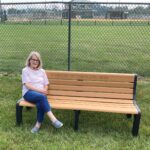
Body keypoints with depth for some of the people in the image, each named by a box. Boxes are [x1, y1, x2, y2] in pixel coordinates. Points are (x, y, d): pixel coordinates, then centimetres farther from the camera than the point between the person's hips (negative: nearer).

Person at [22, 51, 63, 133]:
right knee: (42, 97, -35)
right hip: (29, 93, -3)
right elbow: (27, 85, -6)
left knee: (40, 103, -34)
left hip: (40, 94, 3)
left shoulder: (42, 71, 17)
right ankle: (53, 119, -37)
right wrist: (40, 90, -16)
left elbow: (46, 85, 15)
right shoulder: (25, 70, 5)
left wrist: (44, 91, -8)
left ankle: (38, 124, -22)